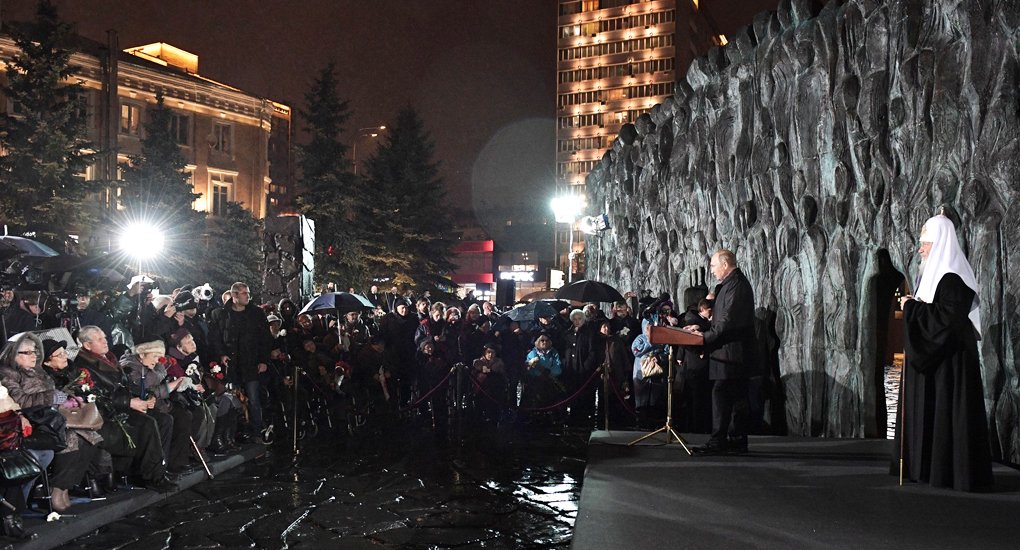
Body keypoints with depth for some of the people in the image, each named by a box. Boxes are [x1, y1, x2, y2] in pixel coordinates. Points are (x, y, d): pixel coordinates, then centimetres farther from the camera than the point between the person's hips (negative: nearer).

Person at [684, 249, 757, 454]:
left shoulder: (737, 284, -13)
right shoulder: (732, 284, 19)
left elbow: (730, 320, -21)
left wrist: (707, 336, -17)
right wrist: (703, 329, 13)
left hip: (731, 352, -10)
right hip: (735, 353, 10)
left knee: (721, 394, -10)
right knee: (736, 396, 11)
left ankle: (718, 440, -10)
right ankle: (737, 440, 16)